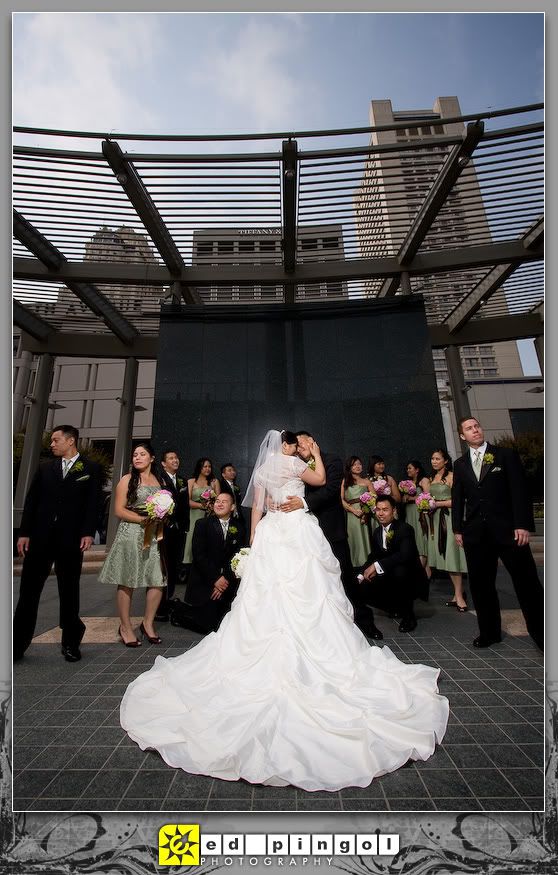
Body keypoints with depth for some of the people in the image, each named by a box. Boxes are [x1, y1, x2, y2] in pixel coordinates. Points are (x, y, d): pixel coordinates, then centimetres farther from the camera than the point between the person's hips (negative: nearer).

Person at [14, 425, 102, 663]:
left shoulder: (91, 469, 0)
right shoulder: (45, 468, 11)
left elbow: (93, 503, -6)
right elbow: (31, 502, 8)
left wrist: (88, 533, -14)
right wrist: (24, 533, 1)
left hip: (71, 540, -3)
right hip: (40, 537, 3)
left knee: (69, 592, 9)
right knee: (28, 592, 8)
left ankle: (70, 643, 24)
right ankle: (17, 645, 23)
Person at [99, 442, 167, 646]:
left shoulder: (160, 480, 13)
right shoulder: (127, 480, 1)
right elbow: (119, 510, -5)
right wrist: (143, 520, -14)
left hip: (154, 536, 4)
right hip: (130, 535, -4)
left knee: (158, 580, 1)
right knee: (127, 582, 2)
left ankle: (148, 623, 21)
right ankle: (125, 627, 19)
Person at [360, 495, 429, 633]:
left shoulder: (405, 529, -18)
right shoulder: (377, 532, 4)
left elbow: (405, 555, -34)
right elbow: (373, 557, 9)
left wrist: (377, 565, -34)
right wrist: (367, 571, -11)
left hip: (410, 578, -6)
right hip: (389, 578, 7)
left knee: (399, 570, -38)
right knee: (364, 587, -15)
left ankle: (408, 615, -11)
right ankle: (396, 608, 15)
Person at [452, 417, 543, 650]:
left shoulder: (506, 454, 3)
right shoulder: (460, 464, 12)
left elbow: (519, 491, -4)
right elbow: (457, 498, 11)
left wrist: (522, 524, -11)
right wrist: (457, 529, 7)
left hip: (507, 529, -3)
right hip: (475, 533, 3)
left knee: (527, 583, 4)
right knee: (480, 585, 10)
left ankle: (541, 634, 20)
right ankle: (489, 632, 24)